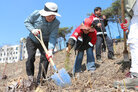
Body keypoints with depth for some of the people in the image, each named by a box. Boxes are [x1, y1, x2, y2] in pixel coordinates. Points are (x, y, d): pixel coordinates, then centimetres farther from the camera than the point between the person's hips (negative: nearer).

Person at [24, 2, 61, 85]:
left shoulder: (56, 23, -21)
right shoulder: (36, 14, -22)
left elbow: (53, 37, -27)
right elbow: (27, 22, -7)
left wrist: (50, 50, -41)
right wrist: (32, 29, -26)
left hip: (44, 42, 1)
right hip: (32, 40, 0)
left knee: (45, 58, -12)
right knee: (31, 58, -11)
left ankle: (40, 80, -1)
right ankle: (30, 76, 12)